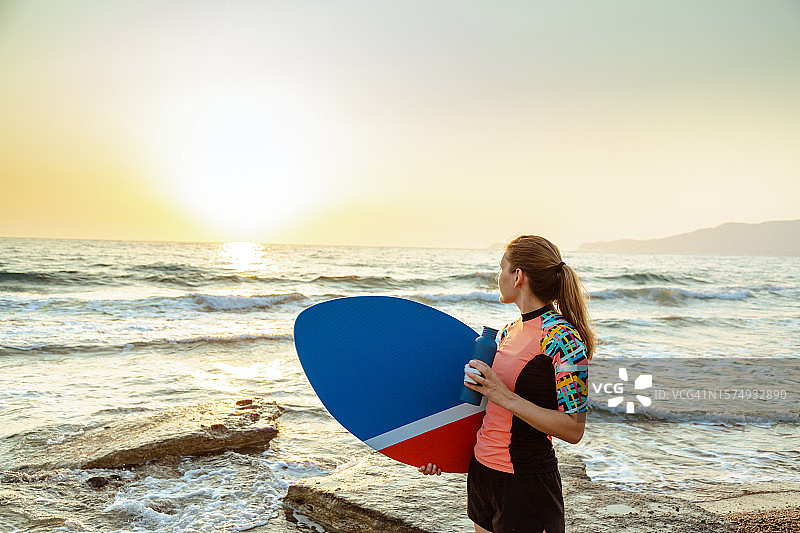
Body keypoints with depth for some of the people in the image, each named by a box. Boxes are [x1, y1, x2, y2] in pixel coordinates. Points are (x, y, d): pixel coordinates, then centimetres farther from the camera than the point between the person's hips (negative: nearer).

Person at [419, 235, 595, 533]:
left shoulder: (564, 339, -18)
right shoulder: (509, 332, 6)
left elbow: (573, 430, -19)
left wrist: (505, 397, -25)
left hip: (526, 482, -7)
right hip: (481, 469, 7)